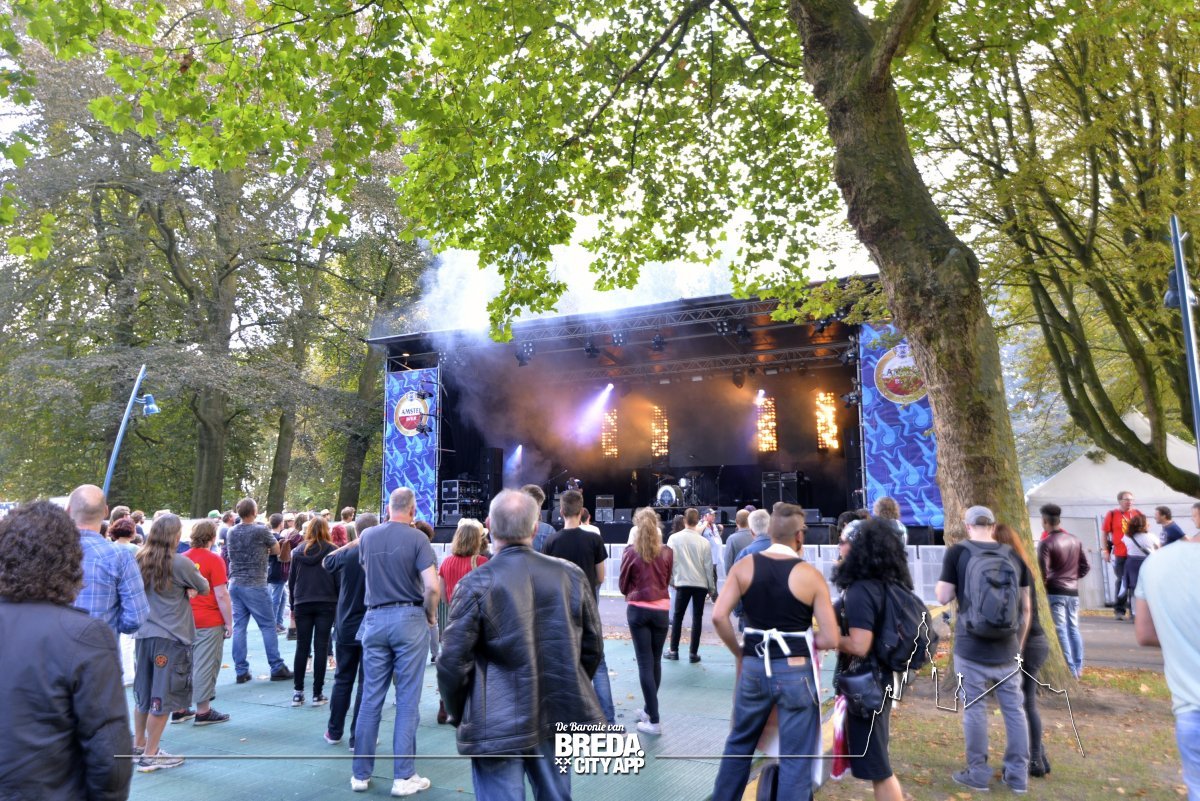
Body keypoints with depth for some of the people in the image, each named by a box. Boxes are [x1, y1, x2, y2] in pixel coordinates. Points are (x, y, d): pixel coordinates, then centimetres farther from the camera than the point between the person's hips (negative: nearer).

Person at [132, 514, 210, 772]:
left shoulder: (141, 560, 3)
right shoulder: (180, 563, -15)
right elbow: (204, 589, -4)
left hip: (144, 634, 7)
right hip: (171, 637, -7)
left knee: (143, 693, 20)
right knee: (163, 697, 3)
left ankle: (138, 744, 34)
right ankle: (150, 755, 9)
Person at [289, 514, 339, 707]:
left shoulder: (298, 551, 5)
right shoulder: (331, 551, -4)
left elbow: (291, 580, 9)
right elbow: (338, 580, -4)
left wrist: (293, 605, 17)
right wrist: (339, 604, 6)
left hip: (302, 604, 3)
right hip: (326, 604, -2)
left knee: (302, 647, 9)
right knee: (321, 648, 2)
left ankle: (298, 692, 11)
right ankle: (317, 694, 5)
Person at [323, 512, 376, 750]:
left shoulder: (346, 555, -5)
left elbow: (327, 562, 16)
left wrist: (350, 544, 13)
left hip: (346, 628, 3)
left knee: (342, 679, 17)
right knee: (366, 684, 4)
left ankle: (334, 732, 26)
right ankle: (358, 738, 8)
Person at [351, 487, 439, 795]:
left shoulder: (367, 536, 4)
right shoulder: (417, 538, -10)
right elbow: (432, 587, -17)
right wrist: (430, 616, 0)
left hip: (375, 618, 4)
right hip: (409, 619, -4)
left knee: (371, 698, 11)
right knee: (407, 701, 3)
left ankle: (361, 773, 20)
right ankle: (403, 776, 9)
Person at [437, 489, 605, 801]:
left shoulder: (475, 584, -13)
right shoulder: (572, 575, -3)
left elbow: (453, 662, -10)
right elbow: (592, 648, 5)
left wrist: (457, 714, 7)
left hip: (498, 725, -3)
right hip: (559, 717, 4)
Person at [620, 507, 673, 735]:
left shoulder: (631, 553, -9)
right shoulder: (667, 552, -3)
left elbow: (623, 586, 1)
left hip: (638, 609, -3)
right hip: (661, 609, 3)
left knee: (645, 662, 0)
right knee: (656, 661, 16)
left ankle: (654, 721, -1)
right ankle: (649, 709, 30)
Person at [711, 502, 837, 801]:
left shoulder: (745, 565, -2)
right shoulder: (810, 574, -9)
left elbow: (718, 616, -8)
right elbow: (831, 639, -10)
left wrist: (739, 653, 6)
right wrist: (803, 641, 9)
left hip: (754, 666, 3)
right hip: (795, 670, -3)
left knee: (739, 743, 22)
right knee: (795, 759, 10)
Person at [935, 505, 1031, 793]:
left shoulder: (957, 552, -7)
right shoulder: (1013, 556, 4)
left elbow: (943, 597, -7)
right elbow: (1025, 608, 8)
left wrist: (941, 584, 14)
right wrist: (1018, 645, 18)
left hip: (971, 648, -3)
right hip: (1006, 650, 4)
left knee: (975, 710, 6)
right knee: (1014, 709, 14)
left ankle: (978, 774, 15)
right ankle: (1018, 775, 22)